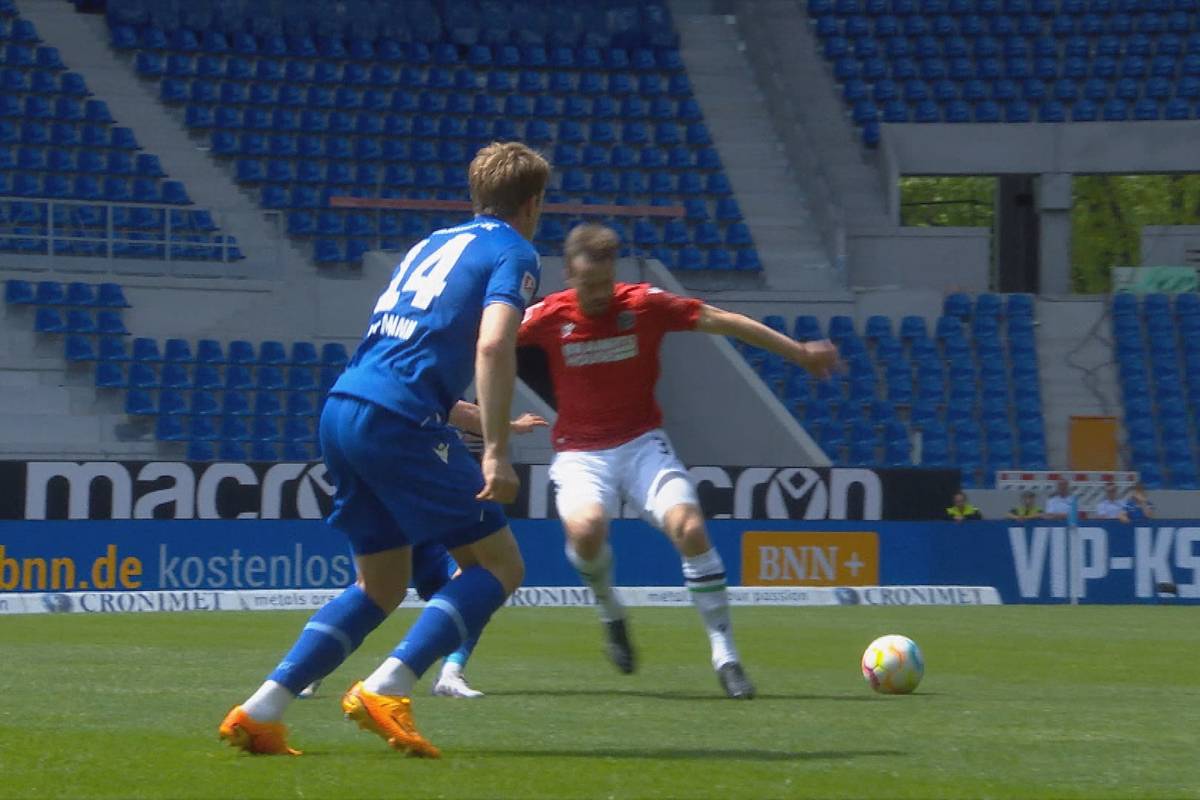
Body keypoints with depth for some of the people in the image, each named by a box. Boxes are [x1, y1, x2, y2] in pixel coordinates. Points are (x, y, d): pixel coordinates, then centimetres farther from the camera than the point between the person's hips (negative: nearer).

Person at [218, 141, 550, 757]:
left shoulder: (434, 244, 26)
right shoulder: (513, 253, 2)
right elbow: (492, 344, -15)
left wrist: (483, 422, 41)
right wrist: (495, 451, -19)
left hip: (342, 407, 8)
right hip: (399, 421, -8)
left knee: (380, 587, 17)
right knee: (498, 564, 0)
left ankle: (259, 712, 7)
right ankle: (386, 691, -15)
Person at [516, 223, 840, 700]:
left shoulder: (644, 304, -7)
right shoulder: (549, 317, -8)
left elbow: (722, 322, -2)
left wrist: (798, 352, 0)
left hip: (642, 443, 1)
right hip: (580, 453, -1)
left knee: (689, 527, -24)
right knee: (586, 528, -33)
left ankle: (724, 654, -15)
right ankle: (609, 611, 0)